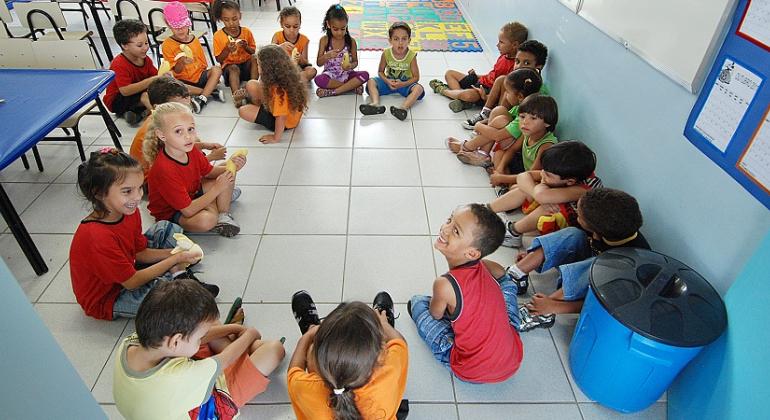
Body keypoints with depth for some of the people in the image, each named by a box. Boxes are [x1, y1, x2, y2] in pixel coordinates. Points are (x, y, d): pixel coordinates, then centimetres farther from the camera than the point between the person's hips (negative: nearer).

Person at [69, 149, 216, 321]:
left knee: (167, 228, 6)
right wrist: (176, 259, -24)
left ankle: (177, 272, -11)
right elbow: (132, 283, -27)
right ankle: (179, 275, -4)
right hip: (106, 300, -9)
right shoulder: (97, 237, -35)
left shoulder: (128, 211, -11)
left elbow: (141, 253, 2)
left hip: (126, 270, 9)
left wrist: (173, 253, -14)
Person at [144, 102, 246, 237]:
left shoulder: (191, 151, -12)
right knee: (207, 220, -39)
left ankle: (224, 216, -2)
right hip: (171, 212, -8)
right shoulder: (164, 170, -35)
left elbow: (209, 172, 7)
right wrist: (216, 189, -28)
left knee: (229, 173, 1)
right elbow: (188, 210, -32)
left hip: (192, 192, 8)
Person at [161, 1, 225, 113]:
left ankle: (202, 98, -33)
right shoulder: (167, 44, -6)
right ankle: (211, 90, -27)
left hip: (200, 76, 3)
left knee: (216, 69, -24)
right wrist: (182, 62, -29)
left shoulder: (194, 39, 7)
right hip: (183, 80, -3)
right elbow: (176, 71, -9)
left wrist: (212, 77, 5)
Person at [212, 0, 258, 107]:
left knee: (255, 58, -27)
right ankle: (236, 95, -59)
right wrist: (227, 49, -21)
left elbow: (253, 52, 6)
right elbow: (219, 59, -4)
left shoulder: (246, 32, 0)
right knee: (234, 69, -36)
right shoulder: (218, 36, -5)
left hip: (246, 64, 3)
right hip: (229, 66, -2)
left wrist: (245, 46, -15)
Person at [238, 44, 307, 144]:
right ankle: (260, 109, 30)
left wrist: (276, 138, -29)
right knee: (251, 84, 3)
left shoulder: (279, 90, -38)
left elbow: (281, 118, -36)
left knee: (243, 111, -10)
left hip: (285, 122, -8)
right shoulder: (285, 75, -13)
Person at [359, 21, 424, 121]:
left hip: (405, 83, -2)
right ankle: (376, 104, -43)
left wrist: (403, 84, -26)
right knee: (371, 82, -20)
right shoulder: (386, 53, -10)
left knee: (419, 89, -32)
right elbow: (380, 71, 1)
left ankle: (403, 107, -53)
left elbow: (416, 77, -10)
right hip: (389, 82, 2)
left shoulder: (411, 56, -14)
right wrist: (387, 81, -20)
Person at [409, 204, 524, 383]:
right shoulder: (487, 268, -12)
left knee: (417, 302, 2)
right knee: (505, 279, 19)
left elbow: (436, 315, -4)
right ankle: (528, 318, 38)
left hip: (473, 372, -4)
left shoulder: (445, 285, -28)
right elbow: (500, 272, 17)